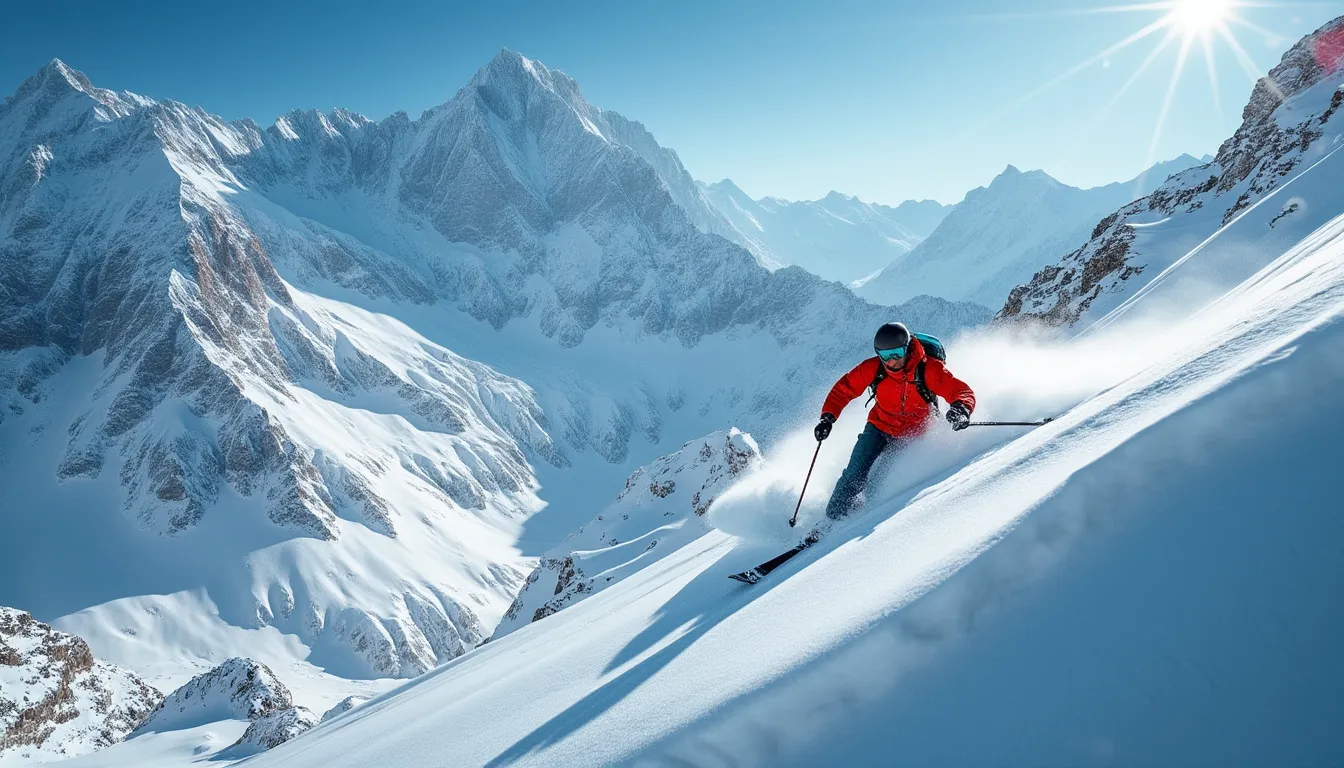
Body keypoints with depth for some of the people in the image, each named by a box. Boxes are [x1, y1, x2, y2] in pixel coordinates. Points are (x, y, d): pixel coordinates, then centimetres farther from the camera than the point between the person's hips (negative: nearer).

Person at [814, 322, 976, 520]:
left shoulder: (929, 369, -23)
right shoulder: (872, 368, -17)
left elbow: (962, 391, -26)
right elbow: (844, 388, -6)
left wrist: (961, 409, -49)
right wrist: (828, 416, -18)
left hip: (914, 436, -1)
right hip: (879, 428, 1)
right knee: (855, 475, -11)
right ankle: (832, 517, 1)